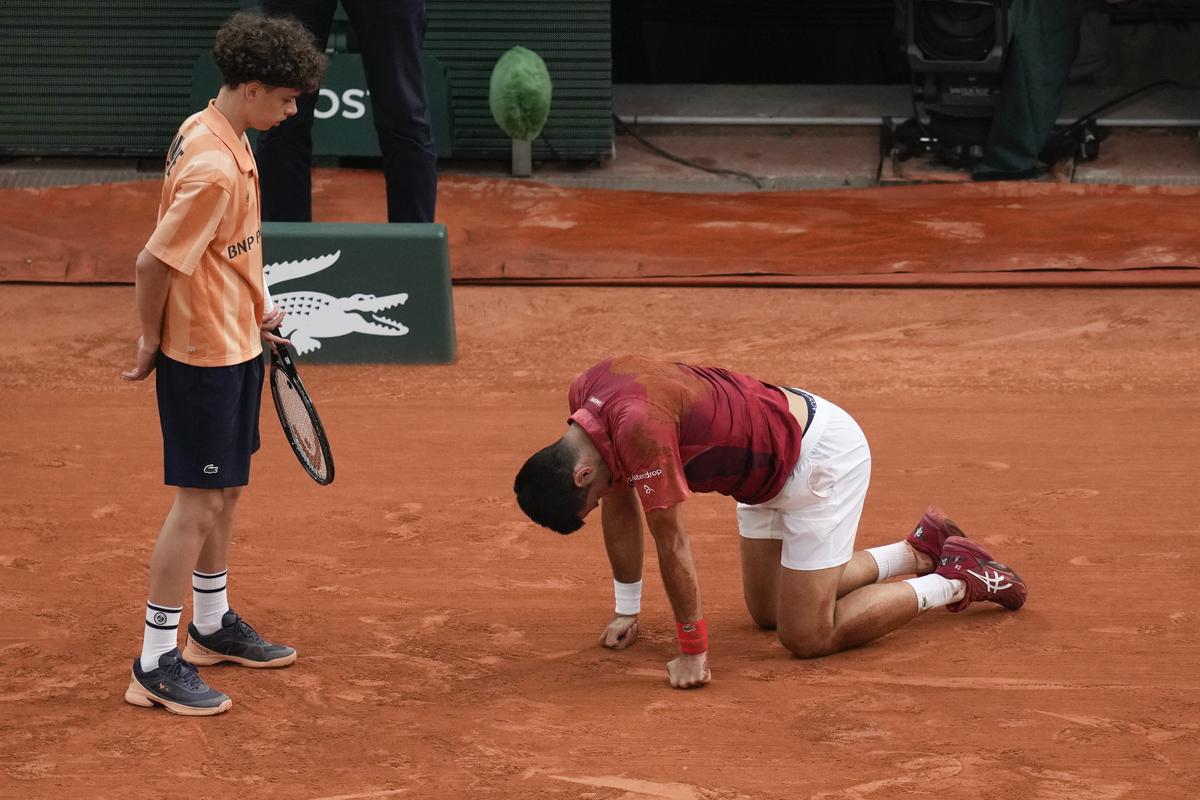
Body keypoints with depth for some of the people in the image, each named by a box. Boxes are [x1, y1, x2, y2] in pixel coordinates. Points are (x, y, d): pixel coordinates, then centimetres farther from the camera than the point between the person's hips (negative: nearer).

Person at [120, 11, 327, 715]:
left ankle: (214, 626, 35)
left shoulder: (213, 133, 5)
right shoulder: (214, 168, -27)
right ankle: (156, 665, 1)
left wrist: (256, 303, 13)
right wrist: (151, 343, -11)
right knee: (199, 504, -5)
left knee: (226, 492, 20)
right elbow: (156, 262, -24)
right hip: (203, 358, -10)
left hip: (234, 346, 10)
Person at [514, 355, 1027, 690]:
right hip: (772, 463, 10)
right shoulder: (585, 395, -7)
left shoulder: (637, 426, -35)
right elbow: (620, 503, 8)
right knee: (767, 612, 20)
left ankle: (955, 580, 7)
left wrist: (693, 652, -21)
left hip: (821, 457, -10)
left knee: (807, 637, -6)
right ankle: (918, 550, 30)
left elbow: (672, 543, -29)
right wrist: (627, 611, 14)